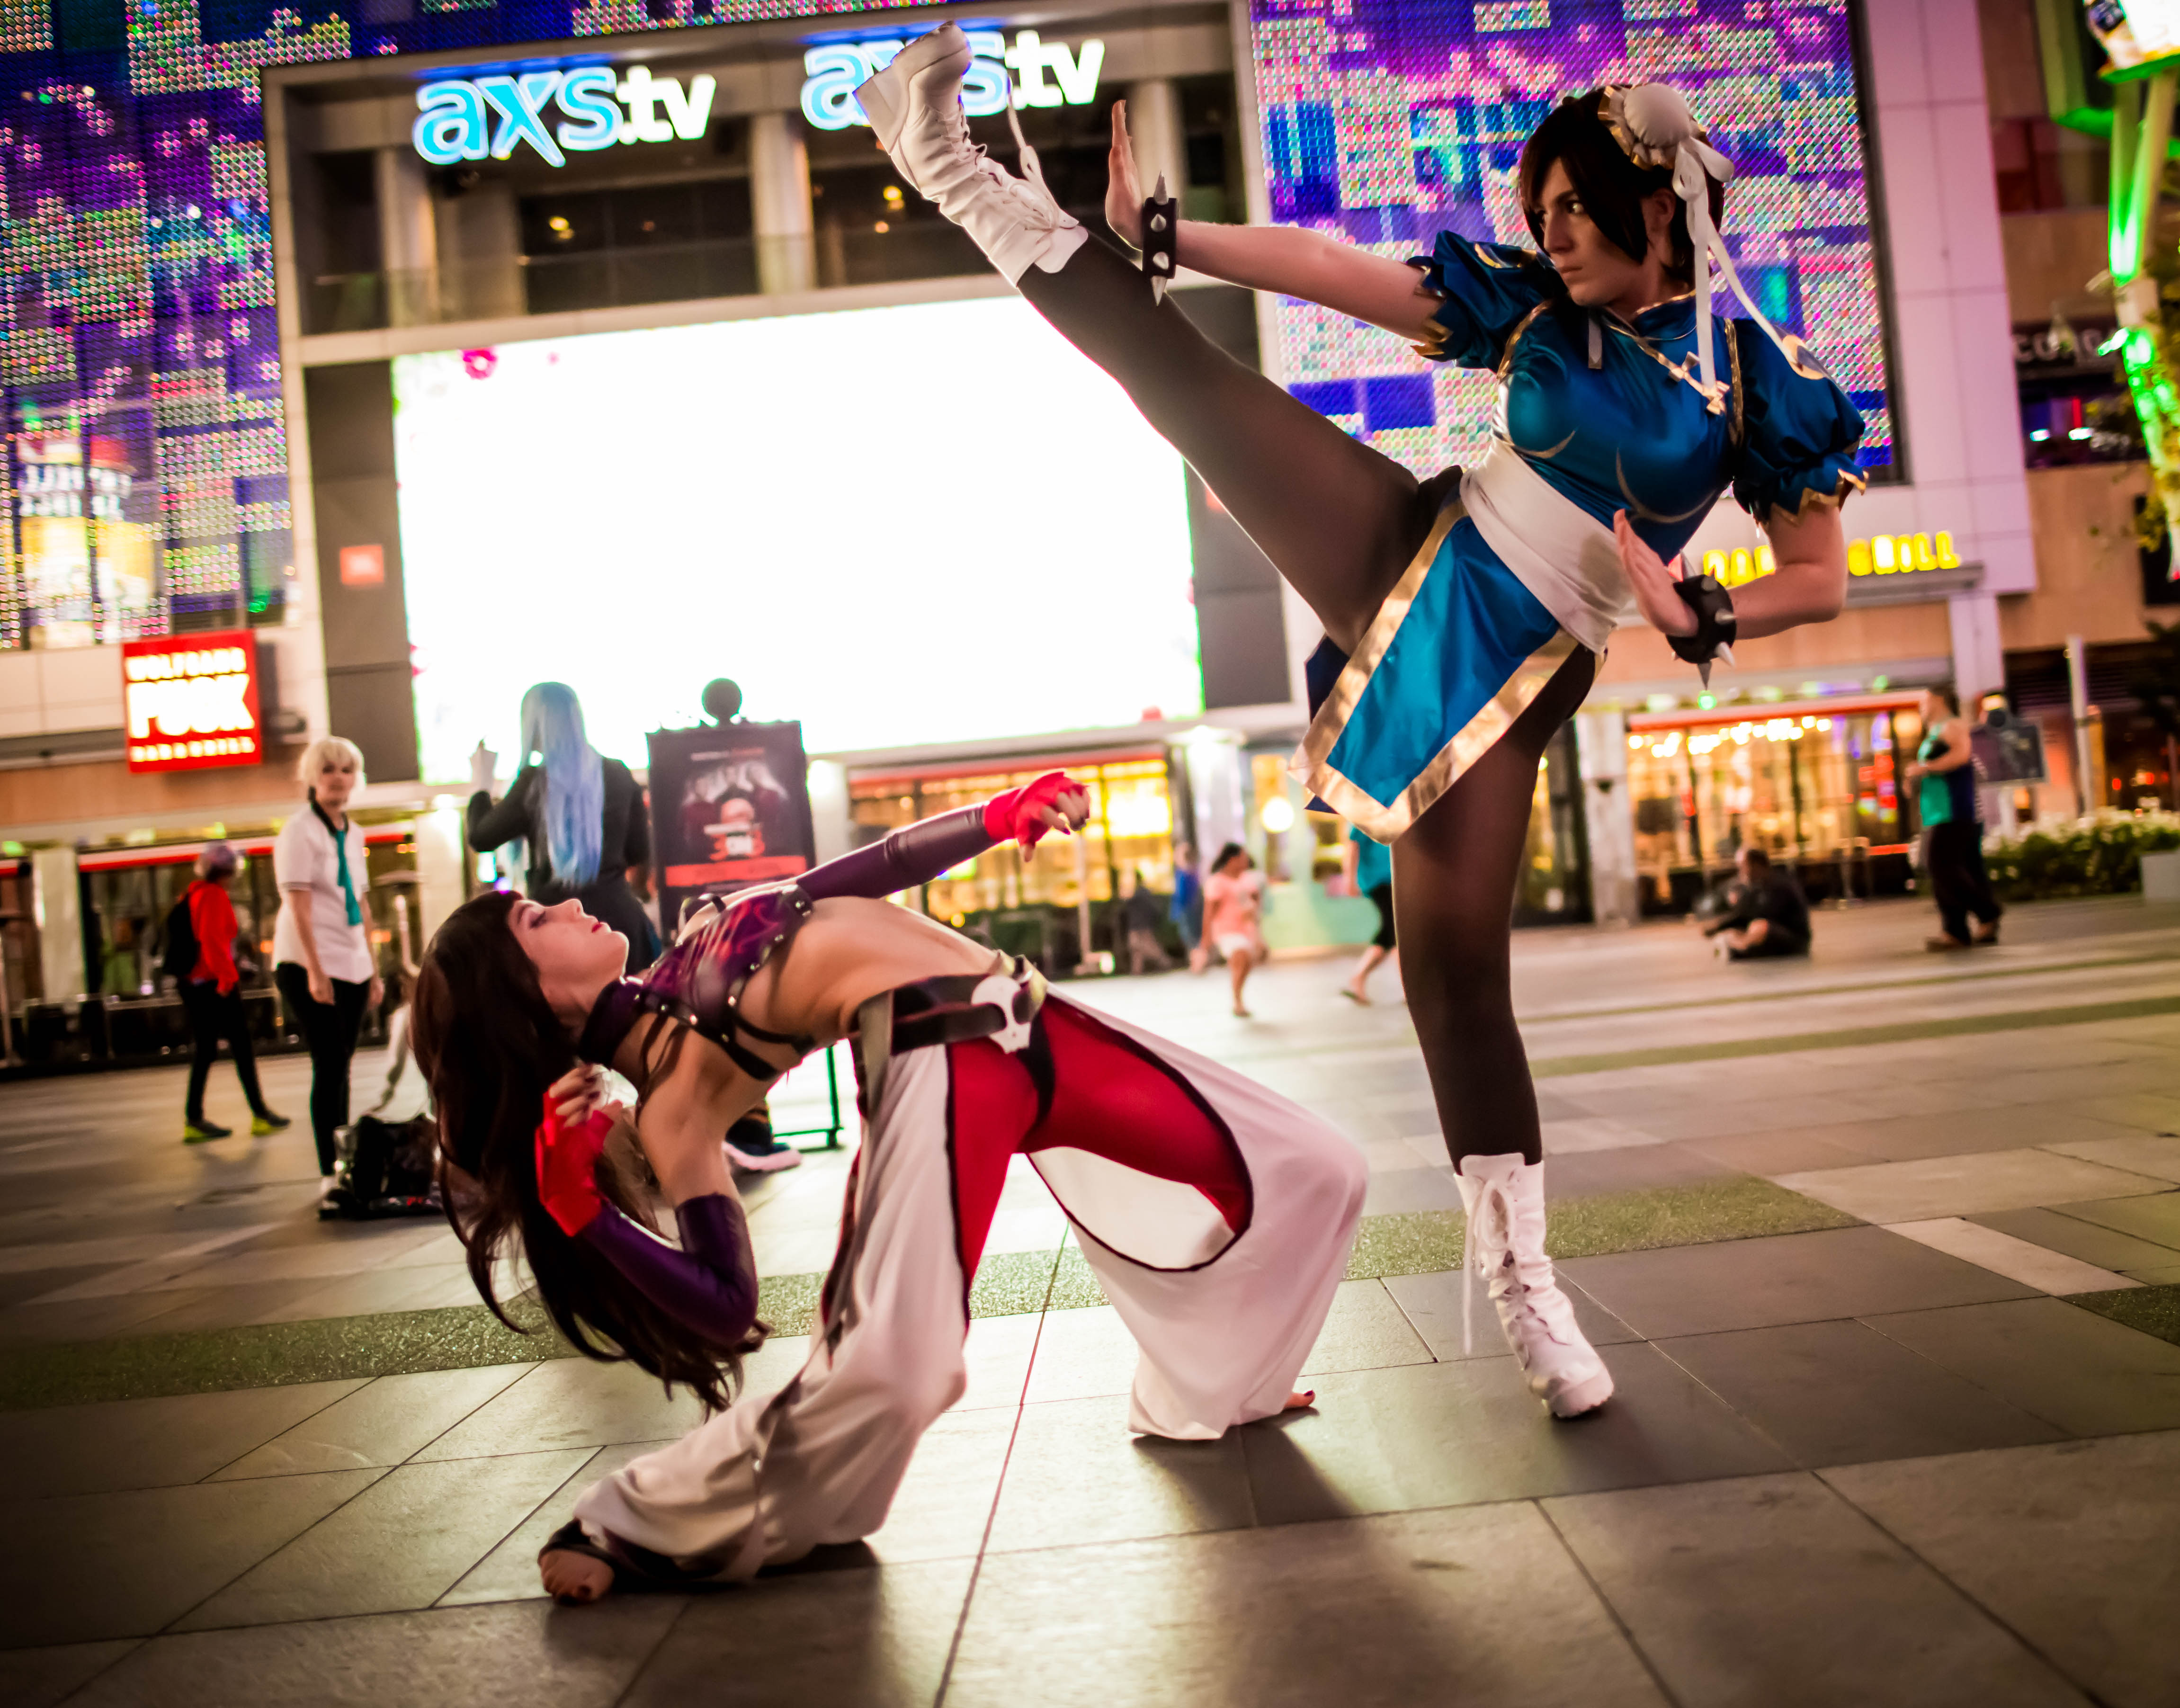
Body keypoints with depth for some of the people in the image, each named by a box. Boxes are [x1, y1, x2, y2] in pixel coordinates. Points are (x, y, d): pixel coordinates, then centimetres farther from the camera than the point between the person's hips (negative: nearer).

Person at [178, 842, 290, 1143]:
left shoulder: (192, 895, 14)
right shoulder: (214, 895, -12)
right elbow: (213, 939, -23)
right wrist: (226, 975, -22)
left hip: (192, 982, 9)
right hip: (215, 983, -9)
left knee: (204, 1050, 10)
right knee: (242, 1046, -1)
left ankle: (194, 1120, 9)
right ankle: (260, 1114, 4)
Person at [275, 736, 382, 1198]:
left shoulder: (353, 833, 14)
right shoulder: (300, 831, -7)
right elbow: (300, 906, -13)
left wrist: (374, 969, 13)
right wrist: (315, 971, -20)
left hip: (350, 967, 6)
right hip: (308, 966, -6)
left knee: (339, 1067, 8)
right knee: (329, 1066, -8)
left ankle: (344, 1163, 12)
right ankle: (329, 1173, -3)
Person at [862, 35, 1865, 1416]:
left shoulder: (1760, 379, -1)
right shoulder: (1529, 303, 6)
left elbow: (1821, 583, 1)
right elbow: (1327, 269, 2)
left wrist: (1700, 616, -17)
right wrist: (1161, 234, -5)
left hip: (1516, 671, -3)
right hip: (1409, 561, 3)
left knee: (1459, 963, -9)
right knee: (1186, 377, -5)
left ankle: (1519, 1274, 4)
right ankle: (963, 172, 10)